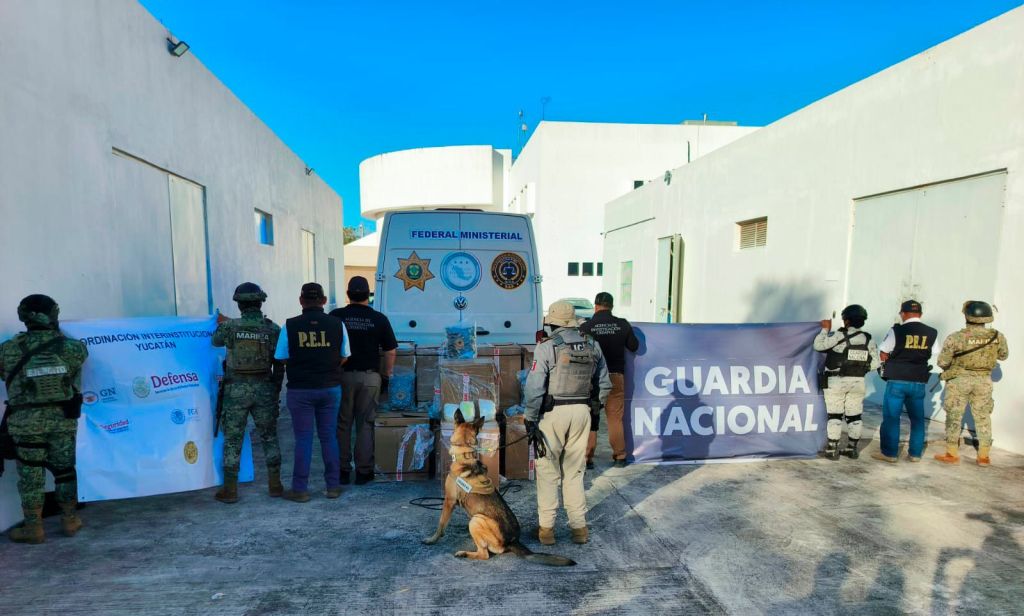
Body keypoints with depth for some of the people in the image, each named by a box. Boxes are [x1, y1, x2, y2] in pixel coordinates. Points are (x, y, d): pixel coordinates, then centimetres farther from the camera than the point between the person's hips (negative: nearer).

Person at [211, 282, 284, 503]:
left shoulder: (229, 326, -8)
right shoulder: (273, 329, -5)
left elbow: (216, 341, 16)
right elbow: (279, 365, 0)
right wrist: (276, 392, 11)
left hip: (236, 390, -1)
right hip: (264, 389, 1)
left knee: (233, 440, 9)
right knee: (270, 438, 14)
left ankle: (230, 490, 16)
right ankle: (275, 485, 17)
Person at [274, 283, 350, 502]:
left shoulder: (290, 326, -9)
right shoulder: (337, 324, -5)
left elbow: (281, 358, -1)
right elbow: (344, 357, 3)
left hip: (300, 389, -1)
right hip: (330, 388, 1)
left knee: (303, 438, 8)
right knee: (329, 436, 11)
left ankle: (300, 489, 15)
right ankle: (333, 485, 18)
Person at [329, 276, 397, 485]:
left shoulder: (335, 316, -4)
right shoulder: (379, 319, -3)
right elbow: (390, 351, -1)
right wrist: (387, 373, 13)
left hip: (342, 376, 0)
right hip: (370, 377, 0)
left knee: (342, 424, 11)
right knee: (365, 424, 8)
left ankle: (342, 470, 19)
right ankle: (363, 471, 13)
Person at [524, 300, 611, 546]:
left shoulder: (546, 347, -10)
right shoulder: (592, 346, 5)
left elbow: (535, 388, -13)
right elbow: (604, 385, 10)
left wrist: (530, 420, -6)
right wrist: (596, 408, 21)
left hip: (553, 413, -4)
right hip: (582, 411, 5)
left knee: (548, 471, 8)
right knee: (574, 472, 15)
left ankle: (547, 528, 14)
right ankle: (579, 527, 20)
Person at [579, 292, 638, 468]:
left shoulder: (586, 327, -9)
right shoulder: (623, 325, -2)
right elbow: (634, 346, 8)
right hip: (616, 376, 2)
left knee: (589, 418, 7)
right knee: (615, 418, 12)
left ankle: (587, 457, 8)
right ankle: (619, 456, 19)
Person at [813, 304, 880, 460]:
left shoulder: (839, 336, -14)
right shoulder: (869, 340, 3)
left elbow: (818, 345, -14)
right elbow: (874, 364, 3)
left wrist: (825, 329, -3)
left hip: (836, 381, -4)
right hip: (858, 382, 5)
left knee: (834, 415, 1)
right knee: (854, 416, 13)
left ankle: (832, 449, 3)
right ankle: (852, 448, 20)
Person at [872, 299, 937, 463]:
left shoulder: (897, 331, -9)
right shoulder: (931, 333, 2)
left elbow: (883, 354, -5)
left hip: (897, 380, -4)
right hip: (919, 382, 4)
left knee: (891, 417, 3)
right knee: (917, 418, 14)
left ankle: (889, 453, 7)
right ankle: (915, 454, 21)